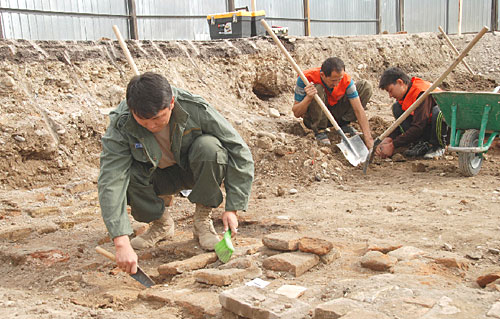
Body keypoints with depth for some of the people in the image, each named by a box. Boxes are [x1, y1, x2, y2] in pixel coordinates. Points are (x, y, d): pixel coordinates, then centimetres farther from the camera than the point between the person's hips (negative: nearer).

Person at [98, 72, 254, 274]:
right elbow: (110, 183, -37)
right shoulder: (121, 126, -29)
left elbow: (240, 152, -22)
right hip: (157, 176, 1)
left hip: (194, 170, -1)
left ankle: (203, 220, -12)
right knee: (124, 175, -31)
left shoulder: (195, 110, -30)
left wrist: (232, 208, -26)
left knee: (209, 146, -34)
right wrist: (121, 243, -48)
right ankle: (161, 223, -2)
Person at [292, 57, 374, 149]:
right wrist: (308, 98, -44)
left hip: (334, 114, 3)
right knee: (318, 89, -35)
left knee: (366, 86, -10)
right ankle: (319, 131, -15)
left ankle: (344, 124, -2)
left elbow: (359, 110, -20)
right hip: (315, 118, -3)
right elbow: (296, 113, -24)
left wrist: (368, 139, -28)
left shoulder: (346, 80, -21)